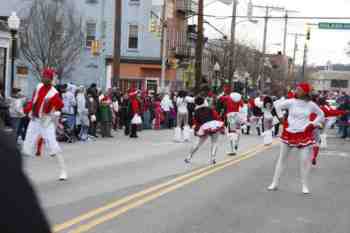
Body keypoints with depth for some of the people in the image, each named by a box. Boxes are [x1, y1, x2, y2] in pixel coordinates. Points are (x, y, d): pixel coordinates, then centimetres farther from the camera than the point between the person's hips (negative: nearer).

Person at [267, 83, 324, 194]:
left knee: (305, 160, -3)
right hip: (289, 133, 1)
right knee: (282, 158, 8)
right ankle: (275, 183, 17)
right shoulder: (291, 102, -7)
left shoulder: (311, 104, -4)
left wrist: (313, 124, -1)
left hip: (304, 135, 0)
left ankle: (305, 186, 9)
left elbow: (321, 115, 11)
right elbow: (278, 107, 7)